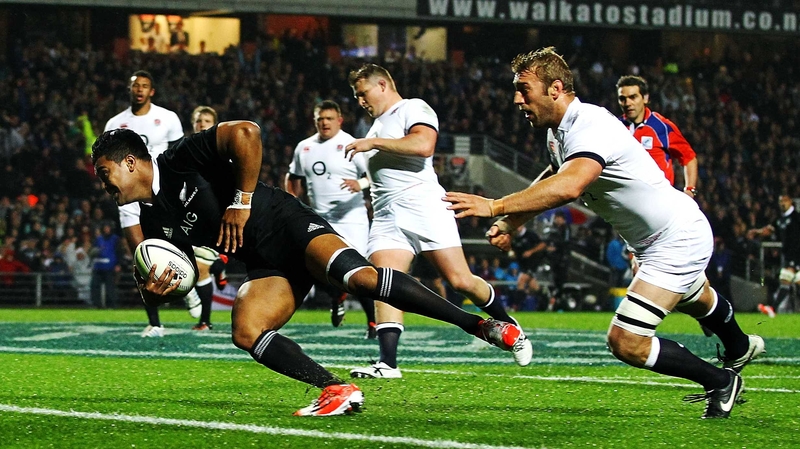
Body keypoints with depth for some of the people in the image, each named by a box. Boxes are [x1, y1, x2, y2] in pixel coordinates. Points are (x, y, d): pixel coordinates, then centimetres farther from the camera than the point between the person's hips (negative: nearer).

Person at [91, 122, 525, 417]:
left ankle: (478, 324, -28)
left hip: (287, 225, -8)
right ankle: (338, 390, -16)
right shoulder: (153, 222, 12)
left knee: (359, 277, -30)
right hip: (266, 266, 8)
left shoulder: (180, 160, -9)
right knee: (245, 332, -19)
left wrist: (242, 201, -18)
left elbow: (245, 133, -21)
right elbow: (173, 280, 17)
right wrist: (154, 290, -7)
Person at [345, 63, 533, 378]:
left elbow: (423, 145, -20)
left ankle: (508, 327, 16)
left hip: (424, 207, -7)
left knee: (460, 281, -8)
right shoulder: (378, 125, 28)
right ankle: (388, 362, -23)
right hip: (386, 218, 7)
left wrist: (373, 143, -15)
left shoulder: (413, 109, 0)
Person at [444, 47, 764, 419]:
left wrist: (495, 206, -52)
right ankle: (740, 349, 68)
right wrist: (510, 223, 3)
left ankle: (721, 380, 1)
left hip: (677, 240, -10)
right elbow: (554, 181, 18)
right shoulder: (558, 131, -1)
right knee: (697, 301, 38)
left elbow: (569, 186, -50)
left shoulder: (591, 126, -32)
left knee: (626, 343, -17)